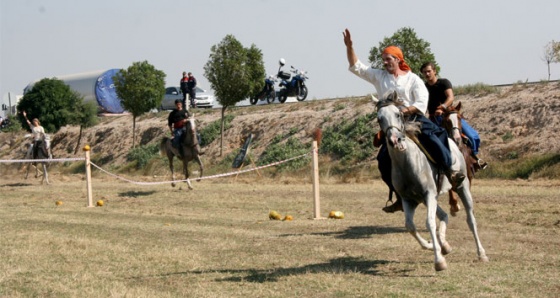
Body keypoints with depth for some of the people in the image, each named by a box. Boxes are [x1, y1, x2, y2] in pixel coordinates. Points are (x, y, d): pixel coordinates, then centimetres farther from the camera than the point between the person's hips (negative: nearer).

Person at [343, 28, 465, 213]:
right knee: (383, 159, -10)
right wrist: (349, 47, 0)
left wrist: (406, 109, -23)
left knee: (431, 136, -34)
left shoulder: (413, 79, 5)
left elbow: (422, 103, -5)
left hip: (414, 119, -4)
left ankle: (450, 172, -35)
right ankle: (401, 198, -1)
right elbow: (356, 67, 13)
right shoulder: (379, 77, 15)